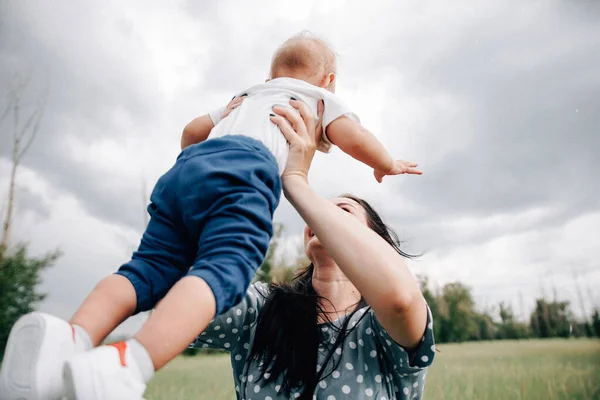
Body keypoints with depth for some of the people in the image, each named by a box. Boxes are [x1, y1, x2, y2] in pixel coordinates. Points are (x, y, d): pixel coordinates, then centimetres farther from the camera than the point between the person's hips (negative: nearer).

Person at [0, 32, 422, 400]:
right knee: (221, 269, -23)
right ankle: (132, 364, -44)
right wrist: (388, 165, 31)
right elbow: (355, 139, 12)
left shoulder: (248, 96, 44)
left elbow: (193, 130, 48)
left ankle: (75, 337, -24)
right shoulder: (323, 98, 29)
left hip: (187, 166, 6)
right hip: (243, 171, -6)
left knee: (151, 266, -1)